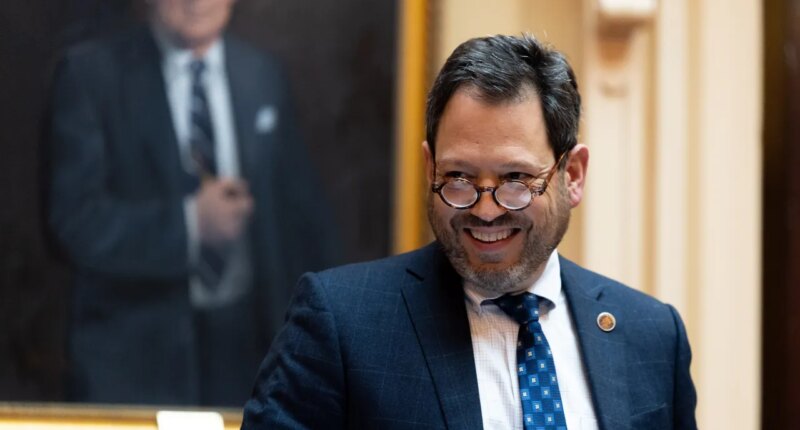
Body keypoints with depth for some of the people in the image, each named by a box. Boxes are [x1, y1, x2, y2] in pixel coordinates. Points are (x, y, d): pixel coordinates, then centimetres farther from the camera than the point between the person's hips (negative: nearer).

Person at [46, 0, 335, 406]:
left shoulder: (263, 76, 9)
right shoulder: (90, 73, -3)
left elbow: (300, 210, 13)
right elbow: (75, 219, -11)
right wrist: (187, 223, -22)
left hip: (243, 342, 3)